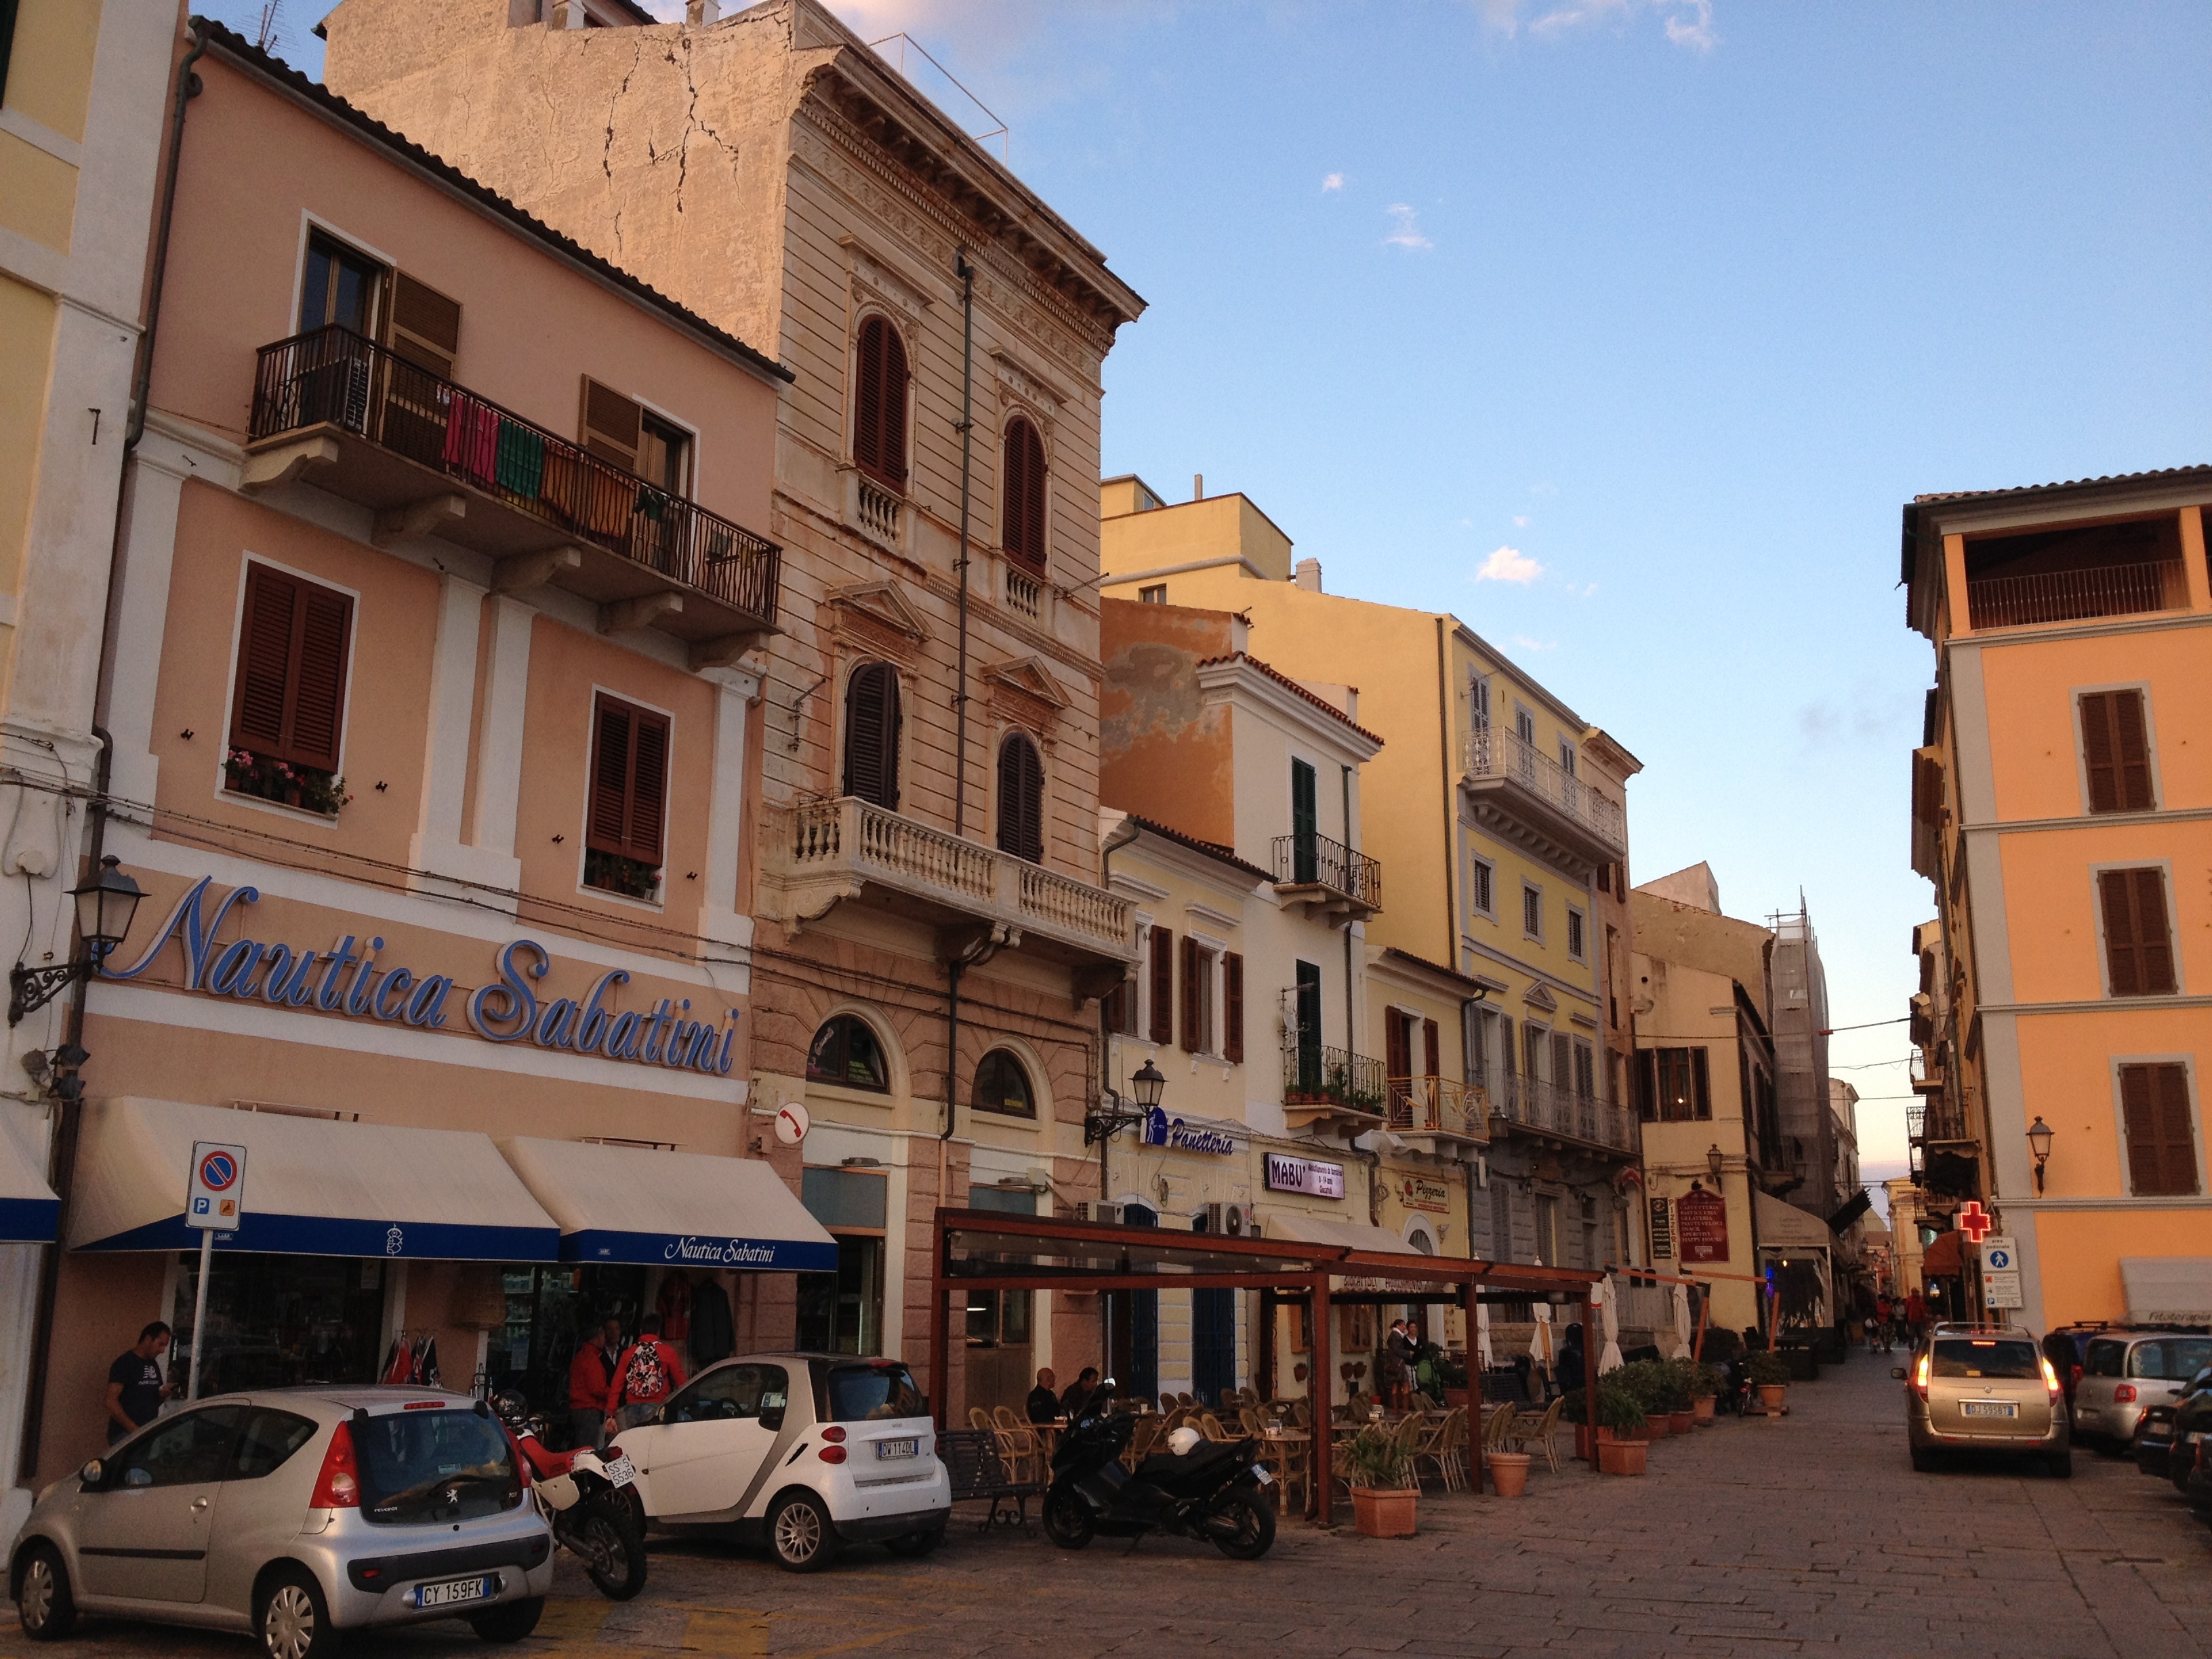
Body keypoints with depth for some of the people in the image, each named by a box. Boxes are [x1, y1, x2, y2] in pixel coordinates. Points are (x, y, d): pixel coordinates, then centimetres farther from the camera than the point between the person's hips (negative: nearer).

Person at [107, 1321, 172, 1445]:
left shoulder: (154, 1365, 13)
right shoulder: (124, 1363, -9)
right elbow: (111, 1402, -17)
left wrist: (162, 1395, -1)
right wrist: (134, 1429, -22)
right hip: (125, 1434, -7)